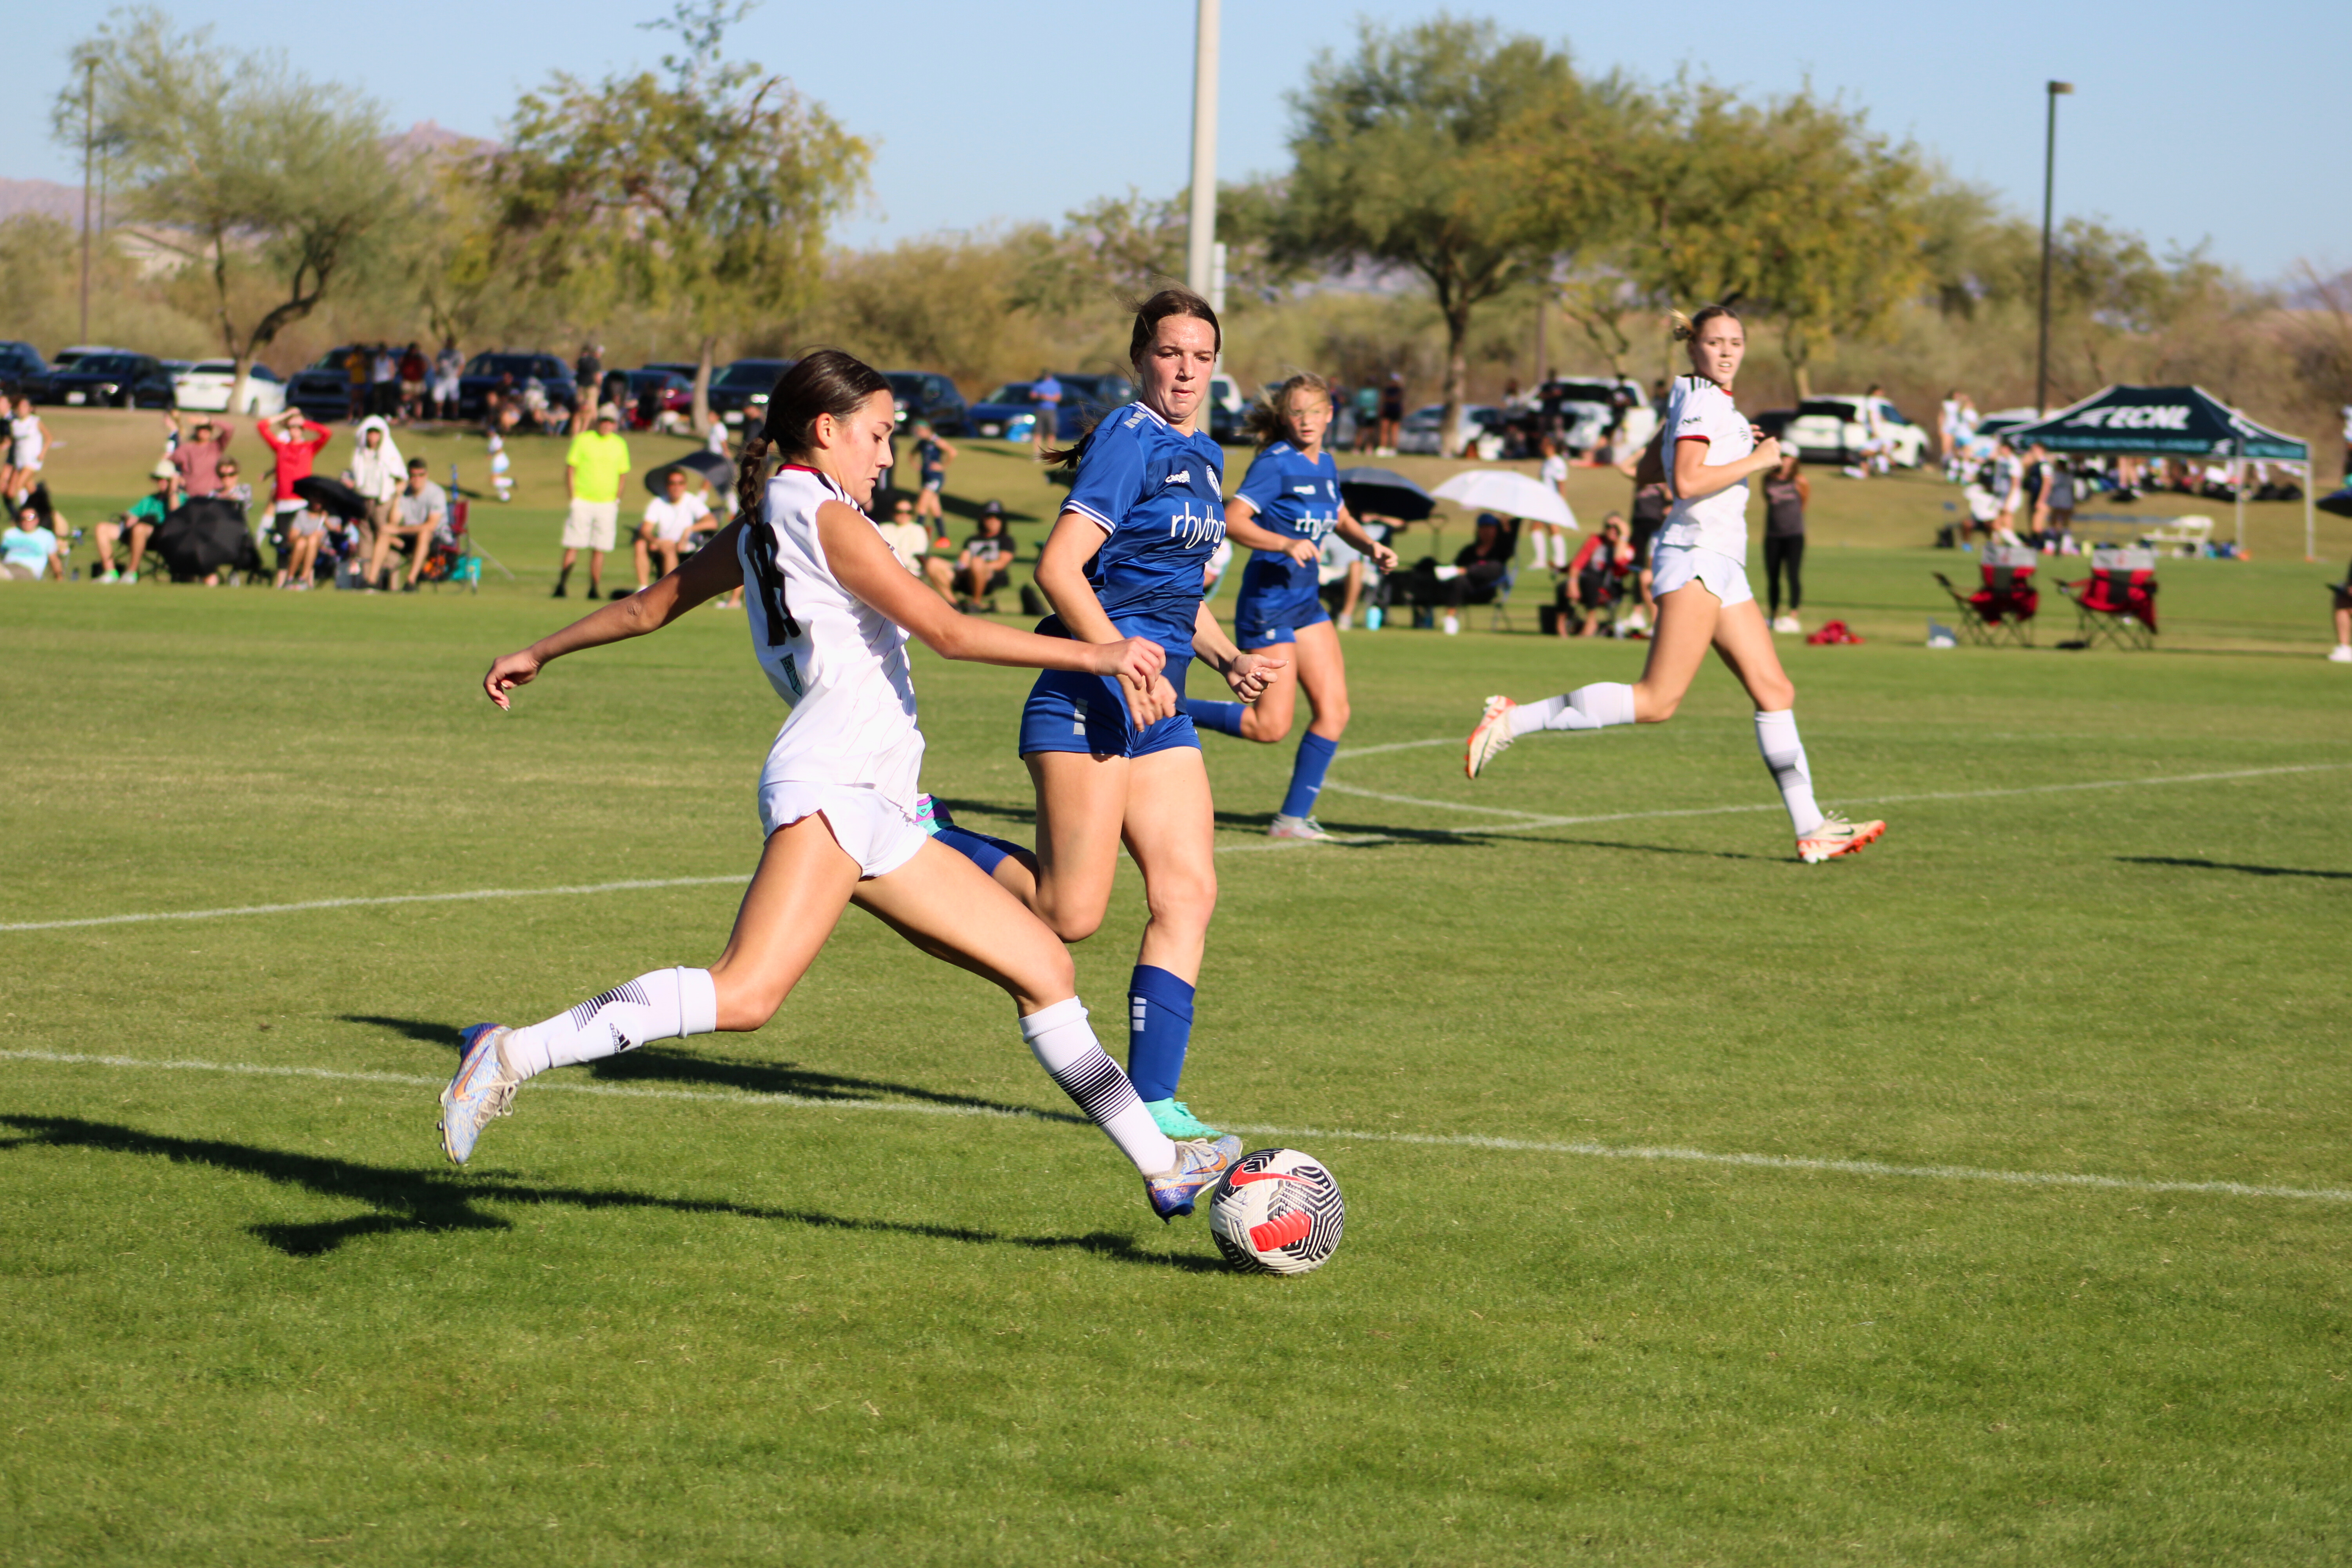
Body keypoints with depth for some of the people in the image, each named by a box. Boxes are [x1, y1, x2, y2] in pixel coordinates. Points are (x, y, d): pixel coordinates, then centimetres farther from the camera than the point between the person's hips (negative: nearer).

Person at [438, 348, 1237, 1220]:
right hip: (830, 785, -11)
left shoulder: (757, 529, 23)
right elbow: (946, 631, -10)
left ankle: (1162, 1165, 13)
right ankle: (515, 1054, -26)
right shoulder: (823, 514, -4)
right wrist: (1095, 655, -6)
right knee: (748, 994, -28)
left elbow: (648, 606, 32)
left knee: (1044, 968, 10)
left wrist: (540, 653, 48)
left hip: (877, 817, 11)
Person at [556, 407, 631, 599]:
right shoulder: (582, 440, 0)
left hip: (607, 504, 2)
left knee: (599, 549, 2)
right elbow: (570, 469, 1)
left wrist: (617, 500, 7)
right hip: (582, 502, -2)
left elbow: (622, 473, 16)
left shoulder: (620, 445, 9)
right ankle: (562, 586, -2)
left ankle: (595, 589, 6)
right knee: (573, 547, -5)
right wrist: (572, 498, -5)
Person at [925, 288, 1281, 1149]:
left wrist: (1228, 658, 14)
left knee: (1189, 892, -1)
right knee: (1071, 913, -10)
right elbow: (1058, 568, -18)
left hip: (1159, 710, 9)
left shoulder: (1204, 457, 18)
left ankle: (1151, 1100, 0)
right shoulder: (1130, 441, -10)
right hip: (1088, 702, -9)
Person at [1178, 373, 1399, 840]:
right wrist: (1287, 544, -33)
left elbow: (1341, 519, 29)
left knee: (1334, 710, -1)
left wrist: (1370, 546, 10)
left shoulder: (1325, 464, 10)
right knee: (1270, 726, -8)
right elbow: (1232, 520, -23)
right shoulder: (1276, 464, -14)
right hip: (1268, 601, -8)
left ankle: (1294, 817, 6)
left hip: (1306, 600, 8)